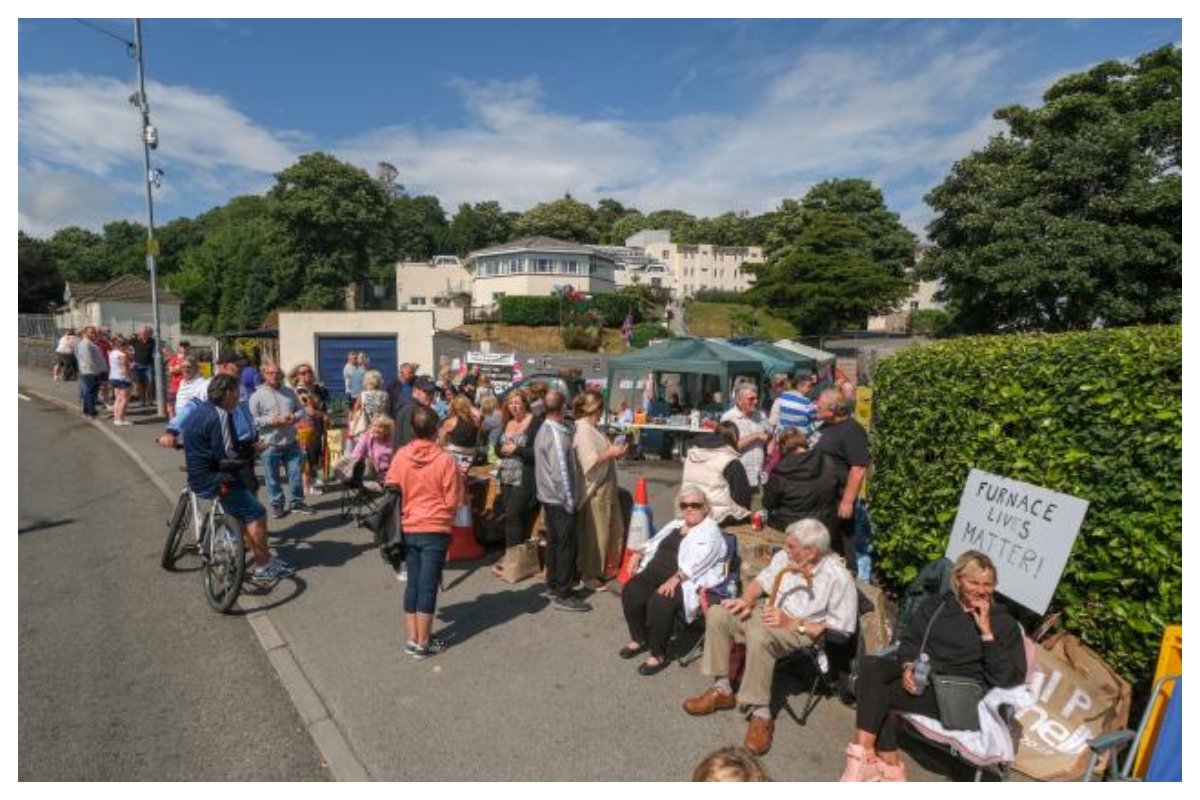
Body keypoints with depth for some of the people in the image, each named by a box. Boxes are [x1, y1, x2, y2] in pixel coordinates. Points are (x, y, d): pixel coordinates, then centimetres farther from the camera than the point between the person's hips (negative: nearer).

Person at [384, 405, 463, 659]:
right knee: (428, 586, 4)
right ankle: (423, 643, 13)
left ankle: (412, 639, 22)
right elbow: (453, 500, -11)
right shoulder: (445, 459, -15)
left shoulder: (400, 456, -5)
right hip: (436, 530, -4)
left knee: (412, 584, 15)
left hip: (407, 529, 4)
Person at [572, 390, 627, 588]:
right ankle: (589, 574, 15)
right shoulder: (582, 430, -18)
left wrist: (613, 452, 5)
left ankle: (606, 568, 33)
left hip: (607, 487, 10)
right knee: (594, 534, 2)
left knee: (613, 530, 18)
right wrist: (611, 453, -17)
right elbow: (590, 462, -25)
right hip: (594, 490, -10)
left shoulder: (595, 428, 13)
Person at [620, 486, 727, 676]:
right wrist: (640, 554, 8)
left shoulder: (710, 530, -3)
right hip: (655, 572, 7)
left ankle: (659, 654, -11)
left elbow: (698, 561, -17)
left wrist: (675, 578, -28)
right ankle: (639, 639, 5)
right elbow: (654, 543, 29)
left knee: (659, 602, -31)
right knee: (630, 591, -18)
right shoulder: (674, 525, 22)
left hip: (686, 580, -7)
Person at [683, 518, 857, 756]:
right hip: (772, 619, 7)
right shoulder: (785, 557, -1)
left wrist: (793, 624, -25)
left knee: (759, 635, -37)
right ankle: (721, 689, -2)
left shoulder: (839, 578, -19)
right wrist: (746, 600, -9)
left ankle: (761, 715, -24)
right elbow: (762, 580, 12)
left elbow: (841, 629, -19)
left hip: (805, 632, -7)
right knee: (717, 614, -10)